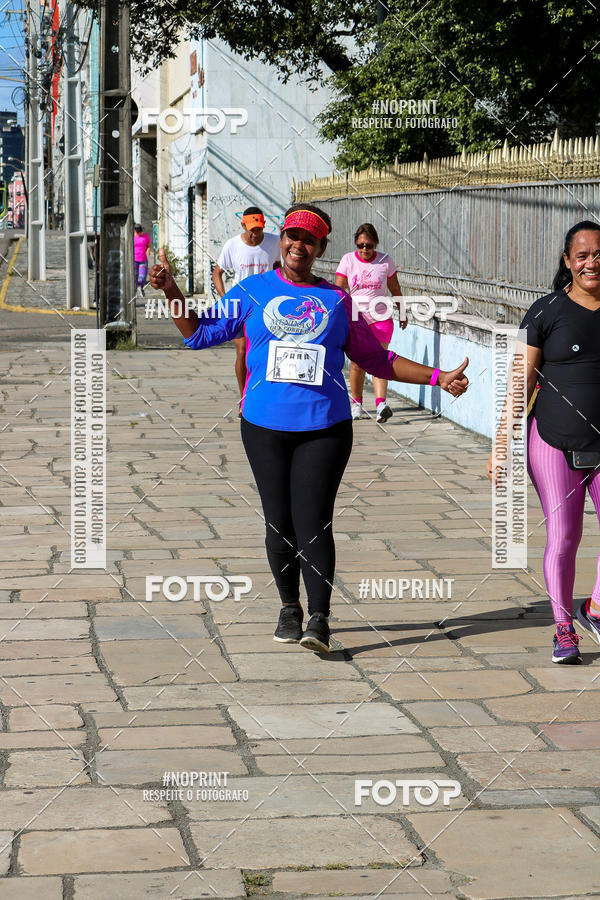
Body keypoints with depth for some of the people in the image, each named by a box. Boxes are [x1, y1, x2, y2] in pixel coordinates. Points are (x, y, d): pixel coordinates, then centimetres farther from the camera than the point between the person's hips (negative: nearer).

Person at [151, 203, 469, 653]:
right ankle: (290, 608, 23)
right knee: (279, 522, 4)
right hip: (265, 426, 1)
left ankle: (319, 619, -6)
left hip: (324, 428, -1)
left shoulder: (337, 300, 10)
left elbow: (375, 359, 16)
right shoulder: (253, 291, 9)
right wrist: (171, 291, -2)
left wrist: (437, 377, 11)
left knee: (313, 522, -10)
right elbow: (200, 332, 11)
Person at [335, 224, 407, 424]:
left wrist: (402, 313, 20)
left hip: (380, 317, 0)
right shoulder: (348, 260, 0)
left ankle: (381, 404, -24)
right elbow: (338, 291, -3)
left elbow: (395, 289, 15)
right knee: (357, 363, 2)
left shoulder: (385, 261, 2)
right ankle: (356, 403, 21)